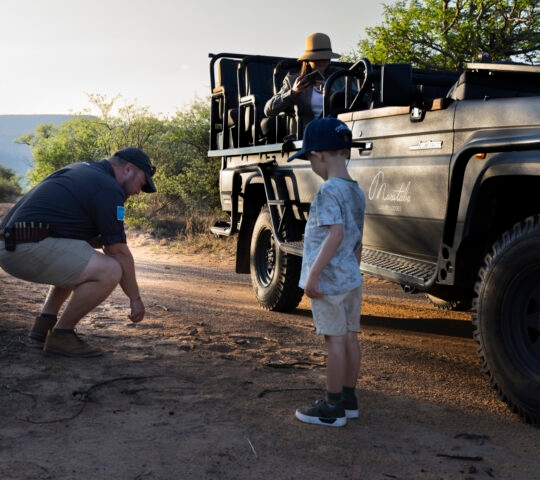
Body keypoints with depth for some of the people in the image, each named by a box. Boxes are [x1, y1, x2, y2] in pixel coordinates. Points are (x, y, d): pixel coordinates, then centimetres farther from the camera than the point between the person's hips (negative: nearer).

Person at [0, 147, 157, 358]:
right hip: (29, 248, -11)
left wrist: (101, 241, 14)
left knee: (77, 264, 31)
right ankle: (60, 336, -4)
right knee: (110, 271, -17)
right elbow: (120, 252, -7)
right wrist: (135, 298, 3)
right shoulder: (109, 188, -7)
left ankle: (45, 323, 21)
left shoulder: (83, 170, 22)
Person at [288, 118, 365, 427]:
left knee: (335, 340, -3)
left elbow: (335, 234, -25)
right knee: (350, 338, 13)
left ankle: (333, 408, 6)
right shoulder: (357, 191, 11)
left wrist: (313, 274, -23)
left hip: (329, 282, -9)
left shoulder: (329, 191, -16)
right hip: (352, 279, 9)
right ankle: (349, 399, 24)